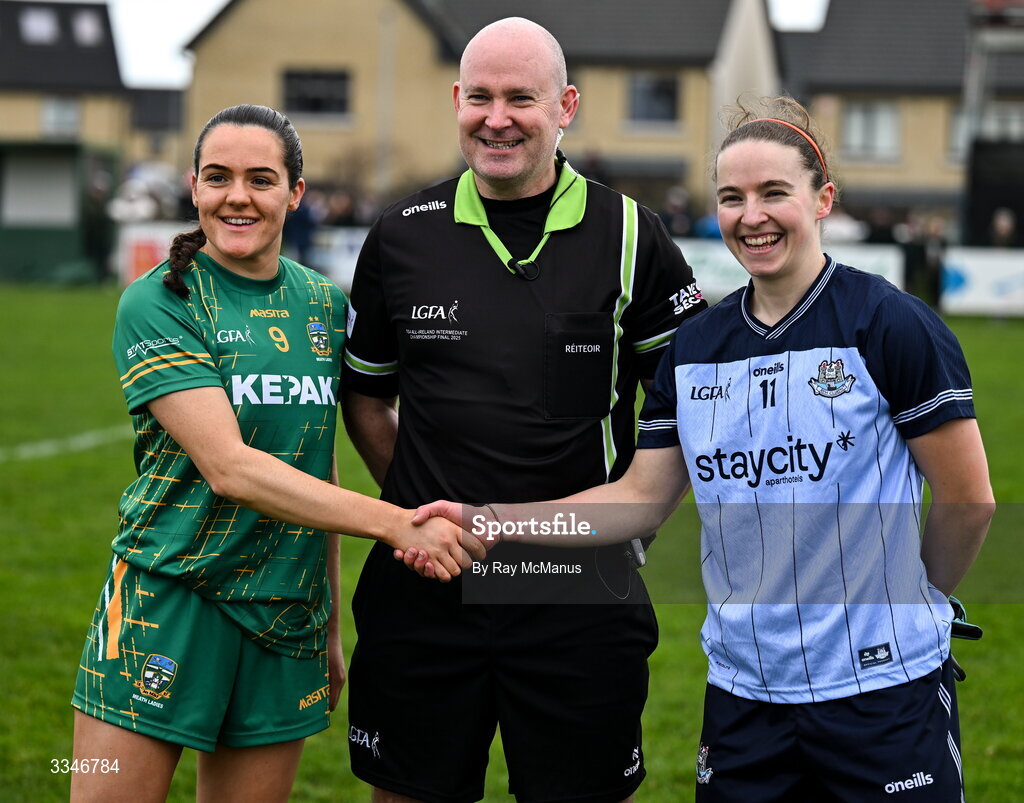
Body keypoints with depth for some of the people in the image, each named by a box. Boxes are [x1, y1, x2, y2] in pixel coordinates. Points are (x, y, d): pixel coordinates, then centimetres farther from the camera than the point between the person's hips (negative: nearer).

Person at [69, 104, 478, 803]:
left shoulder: (324, 304, 8)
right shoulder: (157, 305, -8)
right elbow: (227, 466, -19)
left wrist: (331, 625, 16)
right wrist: (395, 522, -24)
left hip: (288, 615, 5)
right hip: (168, 600, -4)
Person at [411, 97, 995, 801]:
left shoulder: (892, 326, -9)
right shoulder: (693, 348, 6)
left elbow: (969, 500, -4)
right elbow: (642, 498, 7)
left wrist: (912, 602, 7)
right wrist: (490, 524, -3)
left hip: (883, 690, -4)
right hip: (743, 688, 4)